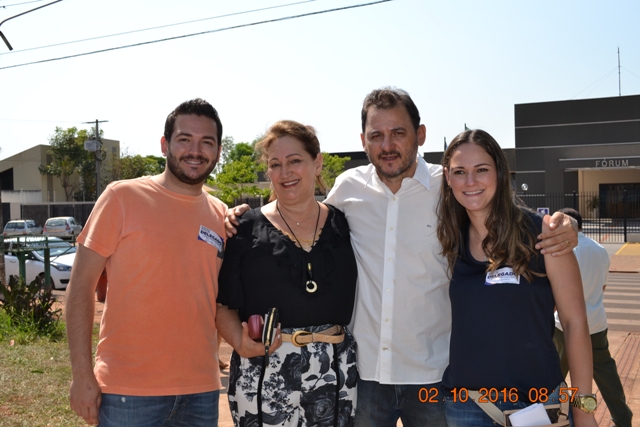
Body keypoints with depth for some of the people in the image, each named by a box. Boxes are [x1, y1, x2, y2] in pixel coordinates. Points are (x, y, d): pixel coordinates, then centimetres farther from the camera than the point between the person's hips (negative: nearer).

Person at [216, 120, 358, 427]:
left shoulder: (343, 225, 4)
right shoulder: (247, 229, -1)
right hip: (263, 378, -2)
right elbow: (224, 304, -2)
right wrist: (241, 343, -18)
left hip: (336, 375, 2)